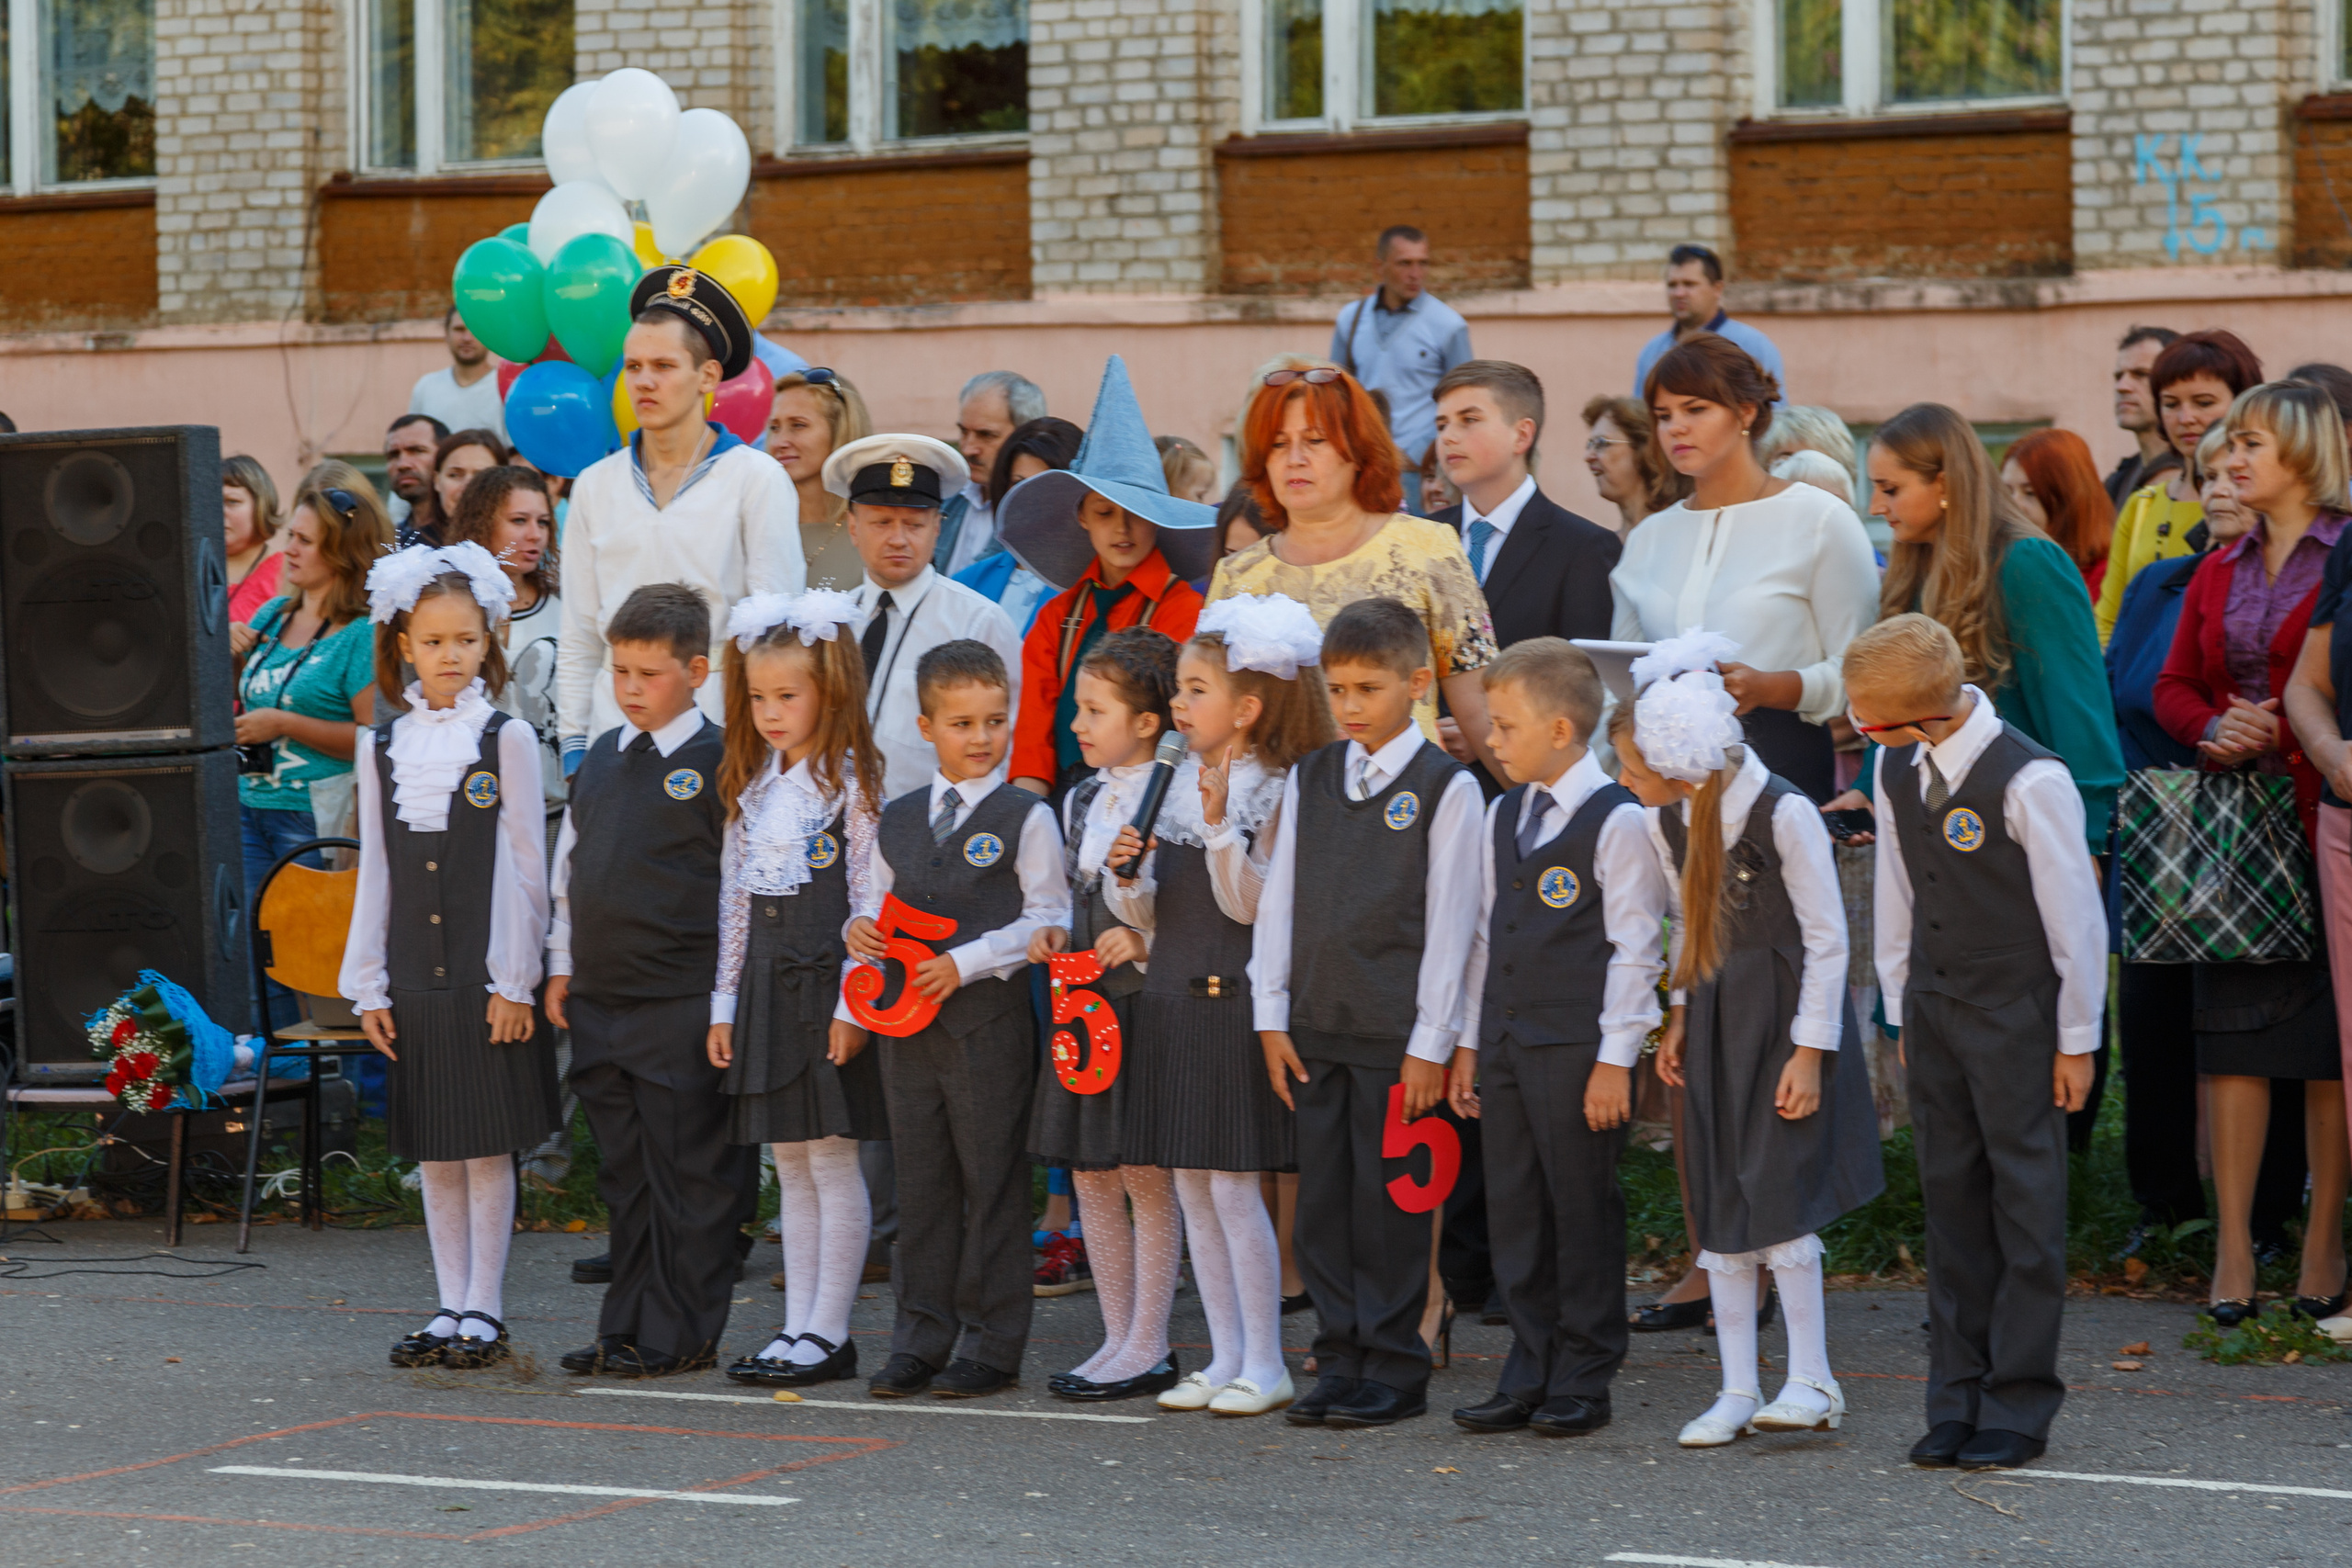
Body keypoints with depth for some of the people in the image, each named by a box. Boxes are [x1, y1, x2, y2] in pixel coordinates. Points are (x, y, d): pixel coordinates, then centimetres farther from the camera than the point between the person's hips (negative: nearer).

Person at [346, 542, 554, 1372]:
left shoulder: (507, 741, -2)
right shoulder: (382, 747, 7)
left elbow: (526, 864, -3)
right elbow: (375, 869, 10)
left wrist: (516, 981, -7)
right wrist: (368, 984, 6)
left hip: (487, 977, -3)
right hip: (413, 976, 4)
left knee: (487, 1146, -1)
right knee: (431, 1151, 8)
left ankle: (484, 1310, 6)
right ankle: (451, 1305, 15)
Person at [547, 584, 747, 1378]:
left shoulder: (719, 763, -7)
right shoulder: (600, 759, 13)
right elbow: (569, 866, 21)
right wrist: (562, 966, 16)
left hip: (683, 1005, -7)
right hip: (600, 999, 7)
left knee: (689, 1174, 0)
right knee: (624, 1172, 12)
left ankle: (679, 1333, 5)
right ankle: (627, 1331, 18)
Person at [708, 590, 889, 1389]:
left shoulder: (850, 781, -7)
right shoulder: (752, 785, 13)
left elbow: (869, 901, -11)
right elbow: (734, 896, 15)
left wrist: (853, 1002, -15)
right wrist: (726, 1003, 13)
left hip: (826, 984, -7)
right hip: (766, 981, 7)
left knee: (832, 1161, -3)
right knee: (791, 1165, 9)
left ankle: (829, 1332, 0)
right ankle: (798, 1327, 13)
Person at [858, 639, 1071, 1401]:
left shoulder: (1026, 818, -4)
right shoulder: (897, 819, 11)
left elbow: (1046, 920, -8)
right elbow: (882, 902, 20)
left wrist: (965, 963, -16)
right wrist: (861, 931, -3)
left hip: (989, 1021, -5)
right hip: (907, 1023, 5)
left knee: (994, 1182, 0)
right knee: (921, 1183, 9)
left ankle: (990, 1344, 6)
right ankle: (922, 1338, 16)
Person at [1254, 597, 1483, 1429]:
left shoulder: (1444, 787, -4)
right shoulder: (1309, 780, 10)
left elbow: (1450, 919, -6)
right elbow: (1277, 900, 12)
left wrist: (1431, 1042, -9)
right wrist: (1273, 1016, 5)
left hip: (1397, 1034, -5)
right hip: (1316, 1029, 5)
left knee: (1391, 1203, -1)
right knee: (1323, 1200, 7)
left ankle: (1394, 1370, 7)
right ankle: (1339, 1362, 15)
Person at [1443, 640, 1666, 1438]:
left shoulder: (1617, 820, -10)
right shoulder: (1503, 815, 13)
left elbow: (1633, 950, -10)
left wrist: (1616, 1058, -13)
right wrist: (1469, 1041, 15)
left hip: (1577, 1046, -7)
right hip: (1505, 1043, 7)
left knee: (1583, 1211, 0)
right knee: (1514, 1213, 9)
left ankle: (1583, 1380, 8)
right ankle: (1529, 1377, 15)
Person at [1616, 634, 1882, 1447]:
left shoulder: (1784, 814, -20)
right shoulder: (1666, 821, -1)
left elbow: (1826, 938, -13)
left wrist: (1810, 1050, -13)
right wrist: (1682, 1015, 11)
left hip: (1786, 1013, -6)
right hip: (1717, 1014, 7)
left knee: (1777, 1194, -10)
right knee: (1720, 1203, 6)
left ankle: (1812, 1380, 0)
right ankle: (1737, 1390, 11)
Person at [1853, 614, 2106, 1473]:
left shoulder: (2029, 780, -19)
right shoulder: (1897, 770, 2)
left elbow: (2074, 912, -12)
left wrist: (2076, 1037, -7)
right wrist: (1901, 1008, 15)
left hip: (2016, 1013, -6)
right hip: (1933, 1006, 6)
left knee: (2025, 1199, -1)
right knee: (1950, 1196, 8)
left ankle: (2019, 1403, 5)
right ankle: (1957, 1396, 14)